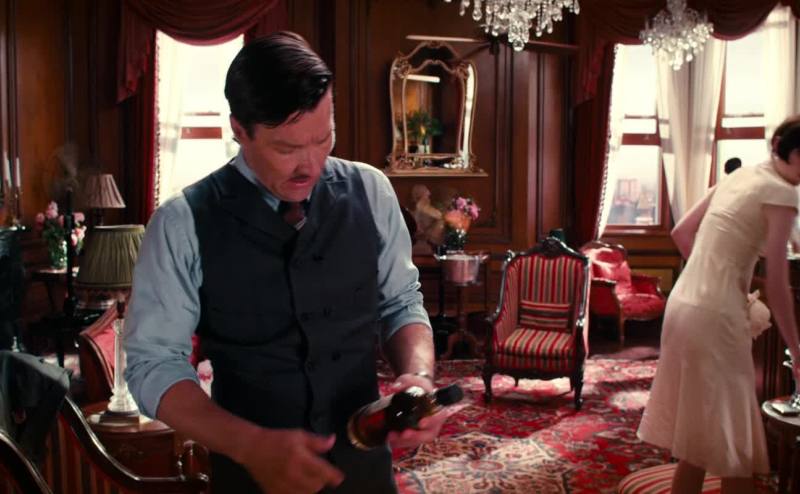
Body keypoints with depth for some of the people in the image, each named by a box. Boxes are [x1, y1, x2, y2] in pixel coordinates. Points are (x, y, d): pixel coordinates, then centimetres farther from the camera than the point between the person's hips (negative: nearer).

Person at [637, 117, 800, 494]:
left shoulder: (739, 177, 14)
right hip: (715, 315, -8)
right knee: (730, 438, 4)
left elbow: (681, 233, 19)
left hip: (684, 304, 8)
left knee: (698, 435, 17)